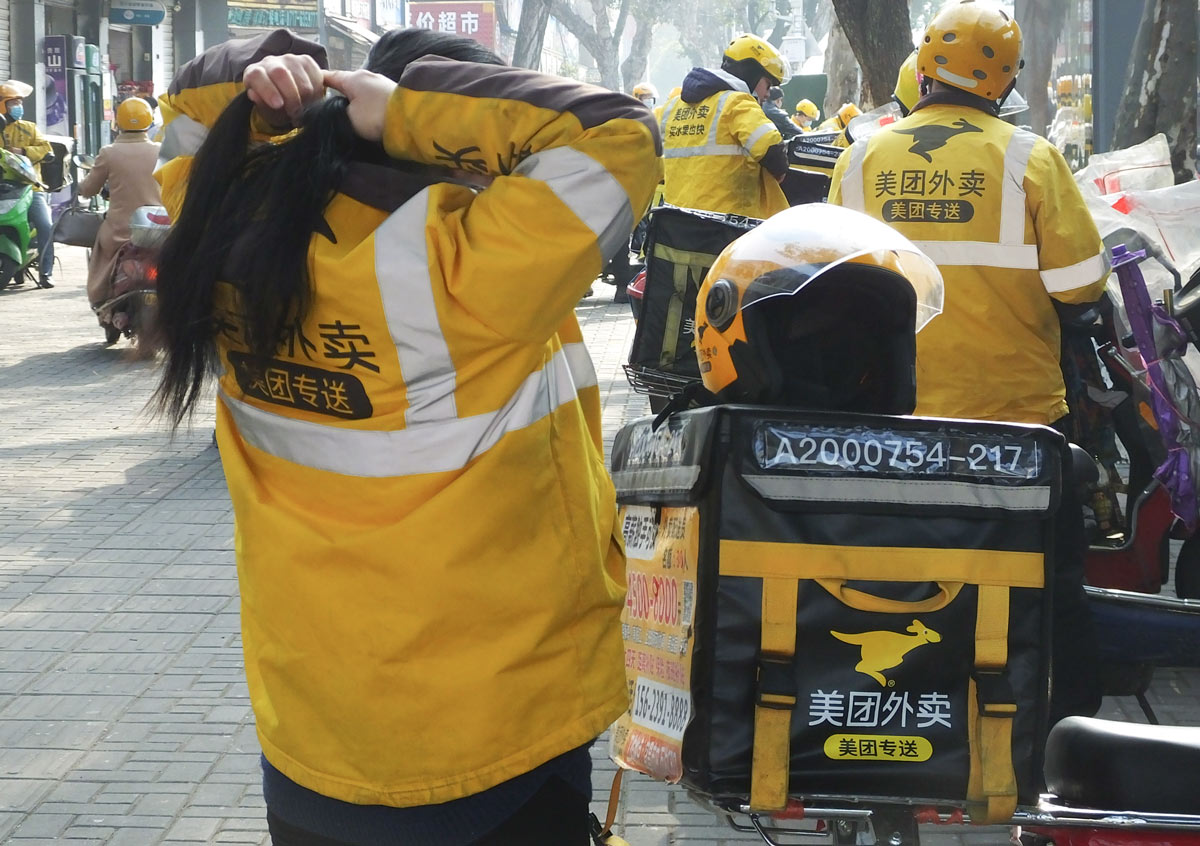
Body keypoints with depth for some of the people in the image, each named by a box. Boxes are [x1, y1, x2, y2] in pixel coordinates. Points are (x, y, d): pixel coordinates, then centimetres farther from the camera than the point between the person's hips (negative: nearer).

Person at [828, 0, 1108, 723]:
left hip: (891, 417, 3)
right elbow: (1079, 282, -12)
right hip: (1016, 408, -3)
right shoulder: (1030, 158, -12)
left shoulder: (863, 158, -2)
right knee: (1052, 581, 9)